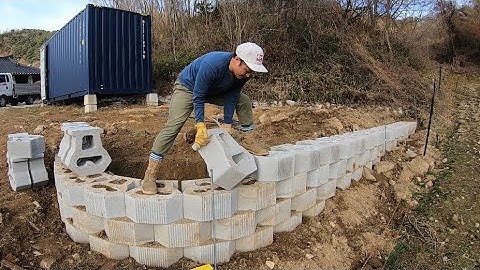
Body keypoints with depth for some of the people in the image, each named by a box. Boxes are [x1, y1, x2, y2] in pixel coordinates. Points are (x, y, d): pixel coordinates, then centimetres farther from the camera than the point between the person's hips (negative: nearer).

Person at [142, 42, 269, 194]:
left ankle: (248, 143, 9)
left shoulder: (244, 73, -20)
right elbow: (198, 98, -34)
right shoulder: (211, 65, -40)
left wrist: (227, 124, -14)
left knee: (244, 101, -2)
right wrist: (200, 126, -40)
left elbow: (231, 99, -12)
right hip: (188, 87, -6)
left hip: (215, 90, 7)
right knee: (174, 124, -22)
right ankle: (150, 175, -20)